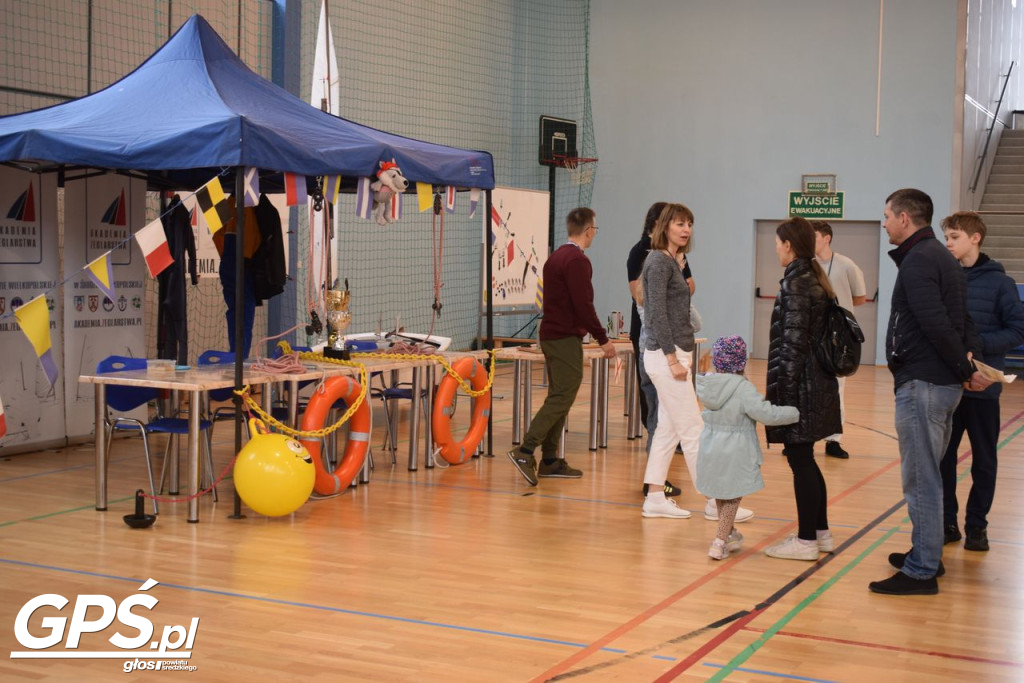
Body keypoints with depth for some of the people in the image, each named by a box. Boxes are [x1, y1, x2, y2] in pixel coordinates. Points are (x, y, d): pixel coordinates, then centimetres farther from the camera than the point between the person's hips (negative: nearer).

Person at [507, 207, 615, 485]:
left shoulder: (555, 257, 15)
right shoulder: (577, 260, -15)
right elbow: (584, 305, -20)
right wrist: (603, 338, -14)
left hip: (550, 334, 10)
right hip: (566, 338, -10)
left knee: (558, 397, 11)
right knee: (561, 398, -8)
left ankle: (550, 461, 12)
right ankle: (525, 451, -14)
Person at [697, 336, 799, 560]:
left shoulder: (706, 384, -2)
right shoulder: (743, 388, -21)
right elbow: (767, 414, -26)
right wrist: (797, 413, -17)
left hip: (711, 448, 6)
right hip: (735, 453, -6)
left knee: (722, 494, 23)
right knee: (733, 497, 10)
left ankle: (729, 533, 40)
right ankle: (720, 542, 8)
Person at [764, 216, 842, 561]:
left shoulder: (795, 284, -15)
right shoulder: (817, 280, 13)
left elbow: (793, 343, -19)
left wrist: (780, 389, -16)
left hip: (800, 385, -9)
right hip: (817, 383, 9)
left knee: (799, 459, -1)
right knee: (804, 459, 17)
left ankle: (806, 540, 6)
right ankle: (821, 532, 25)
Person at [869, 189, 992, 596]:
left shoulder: (918, 260, -14)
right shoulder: (941, 257, 17)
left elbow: (936, 324, -23)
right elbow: (962, 319, 15)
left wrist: (965, 369, -15)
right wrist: (970, 357, 1)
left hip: (922, 384, -10)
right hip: (944, 383, 10)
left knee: (921, 479, -4)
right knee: (927, 475, 19)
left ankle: (921, 571, 2)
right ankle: (927, 555, 29)